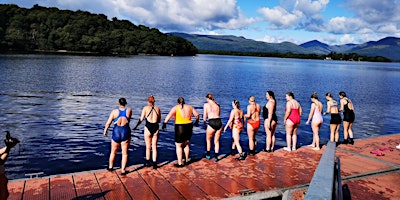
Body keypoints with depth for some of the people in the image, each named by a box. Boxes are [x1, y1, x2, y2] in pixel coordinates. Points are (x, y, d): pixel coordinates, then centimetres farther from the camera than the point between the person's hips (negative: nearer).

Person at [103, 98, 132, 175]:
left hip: (116, 132, 1)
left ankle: (110, 167, 38)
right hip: (126, 132, 0)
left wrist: (105, 131, 12)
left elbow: (108, 123, -3)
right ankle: (123, 170, 11)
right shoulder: (129, 111, -5)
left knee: (113, 152, 20)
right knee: (125, 153, 9)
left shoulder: (114, 111, -6)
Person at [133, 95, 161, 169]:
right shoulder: (157, 108, 4)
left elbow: (141, 119, -4)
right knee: (154, 147, 12)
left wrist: (136, 126, 9)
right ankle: (154, 164, 10)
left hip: (148, 128, -2)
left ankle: (147, 162, 27)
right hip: (156, 128, 2)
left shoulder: (145, 108, -4)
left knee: (148, 147, 14)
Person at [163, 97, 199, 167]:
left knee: (178, 145, 7)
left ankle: (180, 163, 8)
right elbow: (197, 115, 12)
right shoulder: (189, 107, 7)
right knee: (186, 144, 21)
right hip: (189, 127, 5)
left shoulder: (176, 108, -5)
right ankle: (186, 160, 31)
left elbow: (169, 115, -21)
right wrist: (196, 122, 28)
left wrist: (164, 123, -26)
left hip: (180, 128, -5)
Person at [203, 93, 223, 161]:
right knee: (217, 141, 16)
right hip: (219, 122, 3)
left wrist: (204, 124, 17)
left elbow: (205, 116, 5)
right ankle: (216, 157, 17)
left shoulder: (206, 105, 4)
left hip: (211, 123, -3)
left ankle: (208, 155, 29)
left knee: (208, 139, 21)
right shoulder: (217, 104, 14)